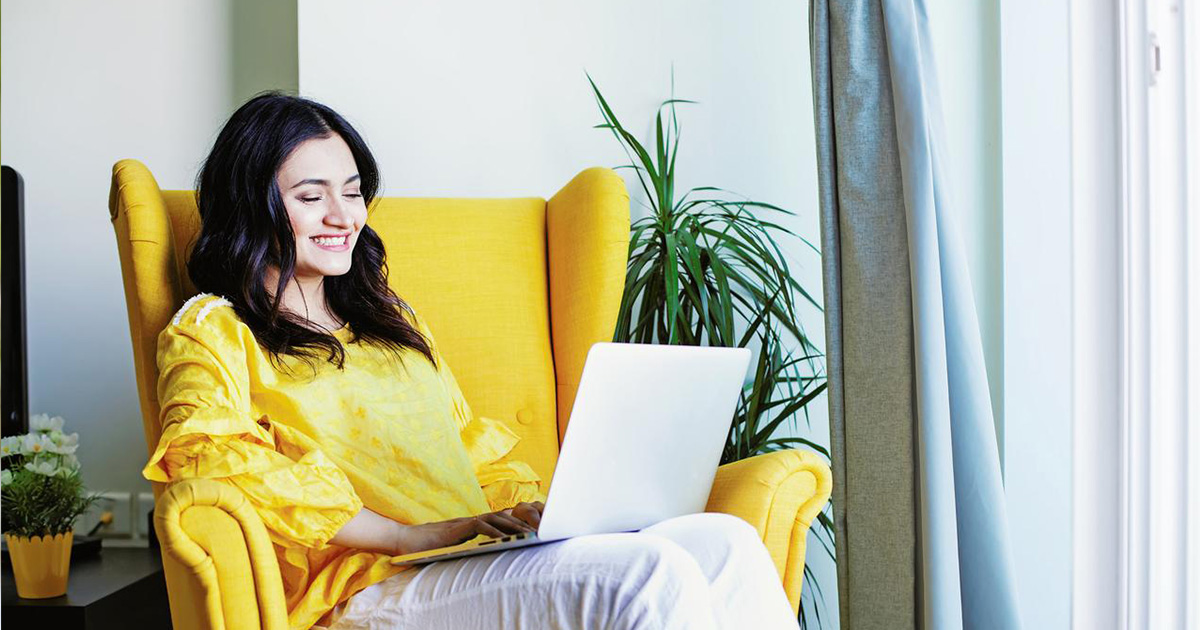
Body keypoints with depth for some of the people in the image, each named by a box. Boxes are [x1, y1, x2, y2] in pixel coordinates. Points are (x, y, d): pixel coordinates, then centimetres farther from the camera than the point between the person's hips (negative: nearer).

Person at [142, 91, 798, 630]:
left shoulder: (393, 320, 30)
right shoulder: (212, 330, 8)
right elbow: (209, 451, -12)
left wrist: (537, 508, 3)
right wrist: (412, 535, -18)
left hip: (495, 556, 7)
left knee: (725, 541, -19)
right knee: (649, 574, -30)